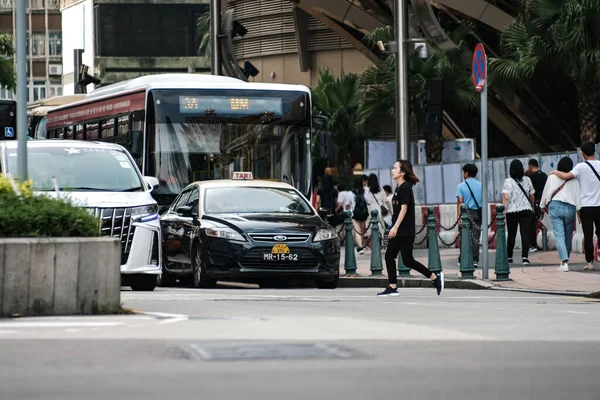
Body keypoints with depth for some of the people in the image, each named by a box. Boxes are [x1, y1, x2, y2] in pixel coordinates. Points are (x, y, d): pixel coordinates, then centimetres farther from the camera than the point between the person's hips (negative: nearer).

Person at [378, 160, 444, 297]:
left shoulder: (405, 187, -13)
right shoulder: (399, 188, 14)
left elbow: (404, 208, -20)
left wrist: (395, 227, -24)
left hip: (405, 232, -9)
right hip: (398, 231, 9)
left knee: (408, 260, -7)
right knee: (389, 256, 5)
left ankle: (436, 277, 3)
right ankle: (392, 287, 6)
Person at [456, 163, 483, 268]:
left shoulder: (461, 186, -4)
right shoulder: (480, 185, 4)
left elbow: (460, 201, -9)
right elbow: (484, 200, 4)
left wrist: (459, 216, -10)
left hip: (466, 212, -2)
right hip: (478, 213, 2)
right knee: (475, 237, 3)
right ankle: (475, 260, 0)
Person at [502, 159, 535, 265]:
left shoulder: (508, 181, -5)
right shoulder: (527, 180, 4)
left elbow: (505, 197, -14)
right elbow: (531, 196, 12)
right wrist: (532, 207, 28)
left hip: (512, 211, -1)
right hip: (526, 210, 1)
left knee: (511, 235, 12)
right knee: (525, 234, -4)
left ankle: (509, 257, 24)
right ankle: (525, 256, -18)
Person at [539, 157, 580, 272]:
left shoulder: (552, 178, 2)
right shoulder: (574, 180, 1)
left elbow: (545, 193, 10)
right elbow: (577, 197, 0)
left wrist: (543, 206, 25)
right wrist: (579, 210, 5)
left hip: (555, 207, -1)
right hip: (570, 208, 1)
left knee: (559, 236, -7)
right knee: (568, 236, 14)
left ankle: (564, 262, -21)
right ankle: (565, 260, 22)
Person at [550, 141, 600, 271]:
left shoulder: (581, 167, -8)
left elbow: (566, 176, -17)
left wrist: (555, 172, 0)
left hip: (586, 206, -2)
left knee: (588, 236, 1)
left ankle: (590, 262, 0)